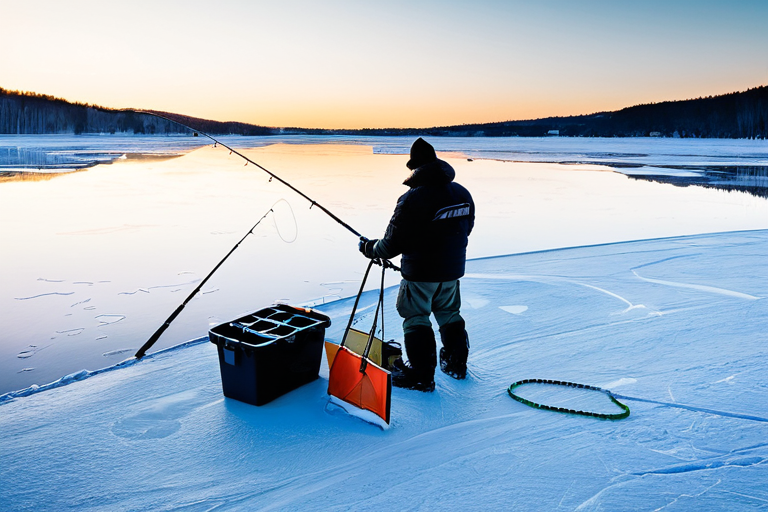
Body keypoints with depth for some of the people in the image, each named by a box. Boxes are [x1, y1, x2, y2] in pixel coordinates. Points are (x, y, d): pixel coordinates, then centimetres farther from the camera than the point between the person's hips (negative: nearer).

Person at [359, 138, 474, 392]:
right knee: (449, 314, 23)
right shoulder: (463, 194, -1)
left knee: (417, 318, 6)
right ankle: (456, 362, 36)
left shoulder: (411, 199, -22)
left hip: (420, 273, -6)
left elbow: (393, 244, -18)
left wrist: (368, 248, 1)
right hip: (452, 269, 7)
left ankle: (421, 375, 12)